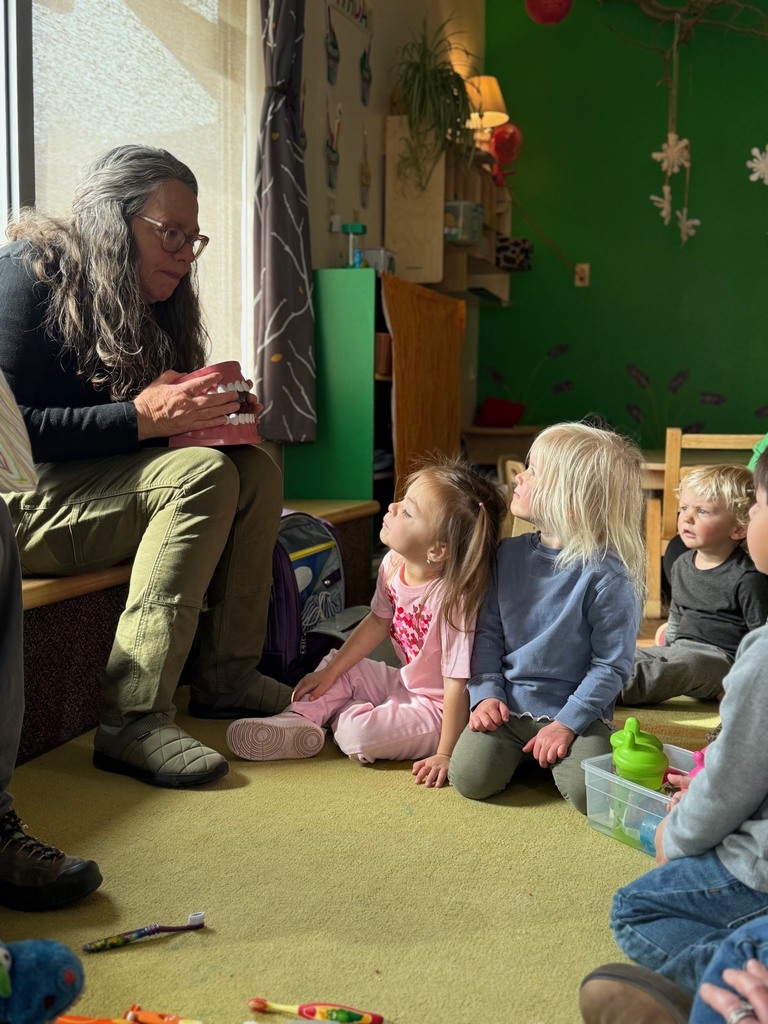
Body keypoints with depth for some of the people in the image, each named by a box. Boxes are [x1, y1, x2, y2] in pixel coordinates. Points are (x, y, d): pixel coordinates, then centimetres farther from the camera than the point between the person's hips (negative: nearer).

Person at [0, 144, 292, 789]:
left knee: (256, 469, -8)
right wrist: (140, 417, -27)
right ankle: (133, 722, -31)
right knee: (203, 473, -28)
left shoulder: (149, 298, 11)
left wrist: (203, 412, -7)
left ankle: (226, 675, -11)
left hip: (89, 492, 8)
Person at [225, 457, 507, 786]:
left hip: (436, 707, -8)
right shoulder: (393, 565, -9)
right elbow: (378, 622, 8)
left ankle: (341, 715, 8)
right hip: (404, 683, 8)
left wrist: (445, 755, -27)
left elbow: (457, 683, -30)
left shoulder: (452, 598, -34)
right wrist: (329, 672, 8)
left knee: (359, 733, -24)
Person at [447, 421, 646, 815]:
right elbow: (488, 633, 8)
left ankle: (556, 752, 7)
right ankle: (522, 753, 13)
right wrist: (486, 694, -4)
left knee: (589, 792, -25)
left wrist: (566, 724, -16)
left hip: (576, 712, -3)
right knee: (470, 776, -17)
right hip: (509, 707, 4)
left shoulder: (607, 575, -15)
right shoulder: (511, 553, 2)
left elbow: (611, 665, -12)